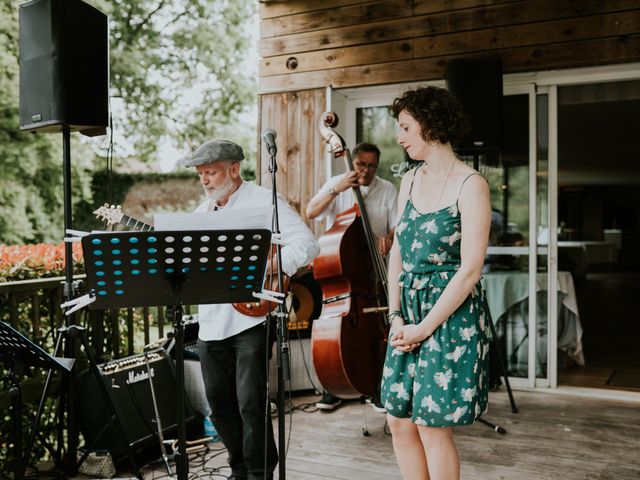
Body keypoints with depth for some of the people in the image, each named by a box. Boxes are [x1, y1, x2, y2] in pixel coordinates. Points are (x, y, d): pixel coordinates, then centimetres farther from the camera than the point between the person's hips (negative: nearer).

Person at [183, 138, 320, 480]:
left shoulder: (263, 201, -5)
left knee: (250, 403, -9)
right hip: (211, 324, 7)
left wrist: (265, 267, -26)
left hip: (252, 316, -7)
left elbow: (307, 244, -14)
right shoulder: (202, 213, 18)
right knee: (220, 404, 13)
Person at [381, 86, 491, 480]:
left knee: (432, 424, -1)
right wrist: (396, 314, 0)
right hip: (409, 313, 7)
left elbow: (470, 270, -15)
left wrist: (425, 327, -14)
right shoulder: (411, 180, 11)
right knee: (400, 420, 10)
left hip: (450, 315, -7)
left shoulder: (471, 185, -11)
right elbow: (398, 251, 11)